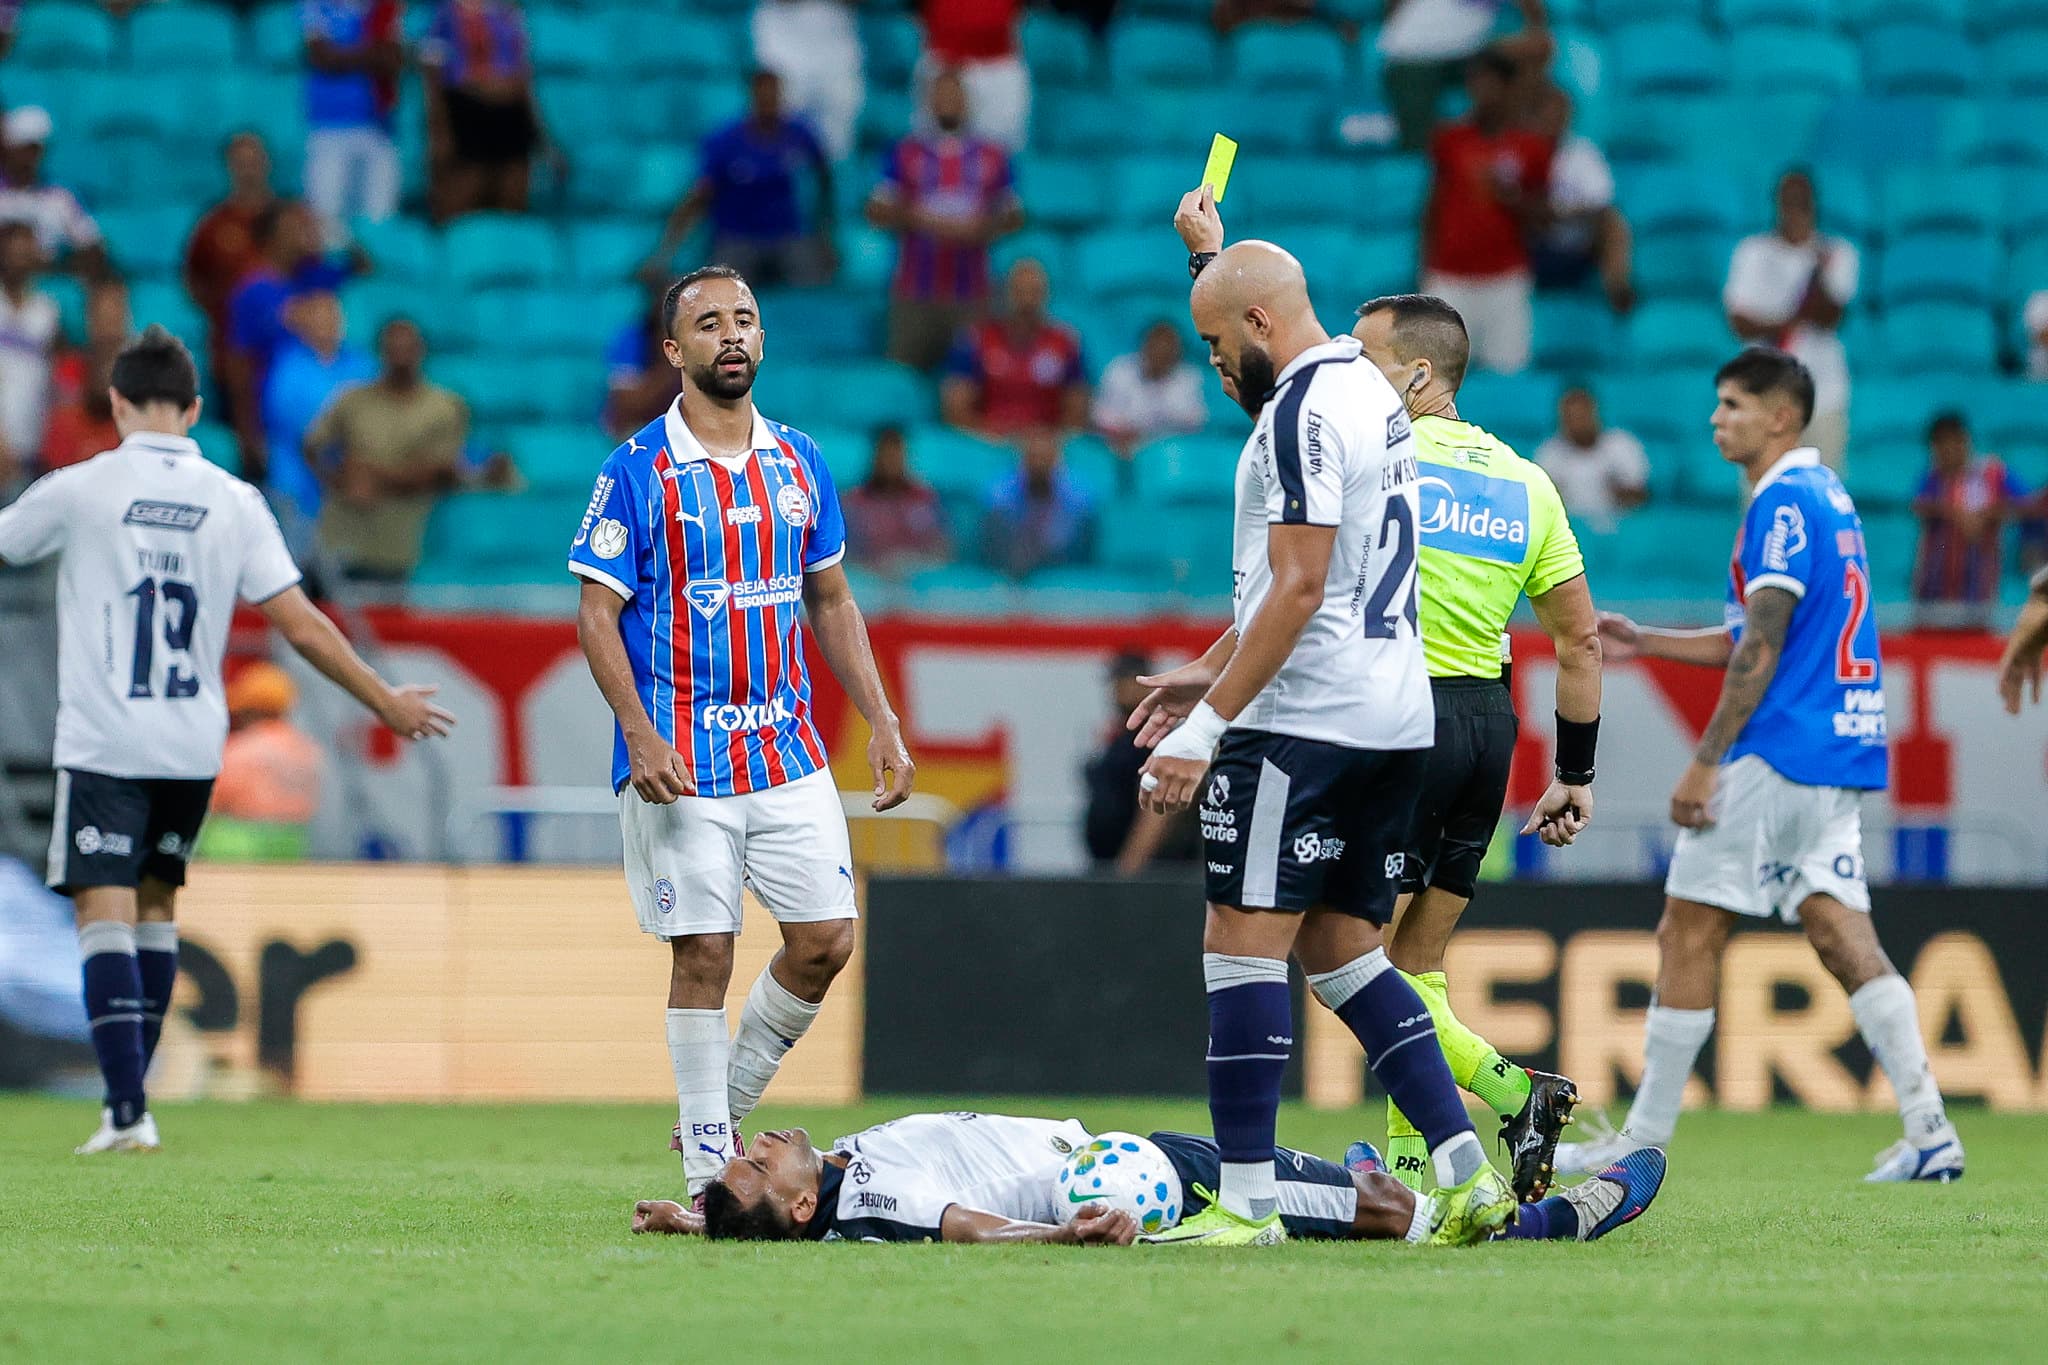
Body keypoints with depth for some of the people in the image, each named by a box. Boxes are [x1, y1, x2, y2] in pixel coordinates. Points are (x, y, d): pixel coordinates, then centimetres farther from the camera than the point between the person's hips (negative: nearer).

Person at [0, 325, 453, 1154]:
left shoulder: (77, 492, -5)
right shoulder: (234, 502, 1)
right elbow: (302, 627, 0)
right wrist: (385, 702, 11)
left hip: (103, 743, -4)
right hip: (192, 745, 4)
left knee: (106, 912, -6)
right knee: (157, 903, 17)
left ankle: (128, 1110, -17)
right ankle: (130, 1099, 21)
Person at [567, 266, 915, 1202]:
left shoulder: (800, 463, 9)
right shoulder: (638, 471, -6)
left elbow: (832, 603, 17)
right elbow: (597, 612, -7)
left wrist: (882, 724, 9)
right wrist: (640, 735, -18)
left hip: (789, 751, 5)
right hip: (680, 761, -5)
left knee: (826, 940, 0)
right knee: (703, 957, -4)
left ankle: (723, 1110, 20)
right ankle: (709, 1172, 3)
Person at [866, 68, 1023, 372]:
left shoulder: (992, 157, 9)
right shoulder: (904, 154, 6)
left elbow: (1014, 218, 12)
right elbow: (876, 212, 4)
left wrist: (983, 229, -9)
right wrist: (913, 219, -14)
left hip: (971, 295, 0)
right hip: (915, 295, 0)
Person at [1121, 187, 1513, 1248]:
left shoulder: (1303, 410, -13)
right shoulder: (1368, 391, 17)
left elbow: (1298, 588, -20)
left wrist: (1206, 725, -20)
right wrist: (1209, 672, 33)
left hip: (1304, 722, -10)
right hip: (1396, 721, 10)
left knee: (1243, 946, -5)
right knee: (1343, 953, 14)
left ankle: (1246, 1201, -7)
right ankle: (1468, 1174, 6)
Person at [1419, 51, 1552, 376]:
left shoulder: (1530, 148, 5)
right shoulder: (1449, 140, 8)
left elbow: (1538, 215, 9)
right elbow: (1433, 208, 12)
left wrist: (1511, 197, -12)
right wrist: (1426, 272, 8)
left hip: (1506, 279, -1)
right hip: (1450, 278, 1)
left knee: (1506, 367, -6)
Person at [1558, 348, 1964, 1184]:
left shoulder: (1783, 501, -12)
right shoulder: (1826, 496, 18)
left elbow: (1764, 647, -17)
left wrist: (1706, 761, -17)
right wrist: (1644, 643, 22)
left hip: (1775, 755, -9)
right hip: (1842, 751, 9)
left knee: (1688, 933, -2)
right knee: (1842, 933, 3)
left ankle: (1645, 1140, 3)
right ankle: (1930, 1133, -8)